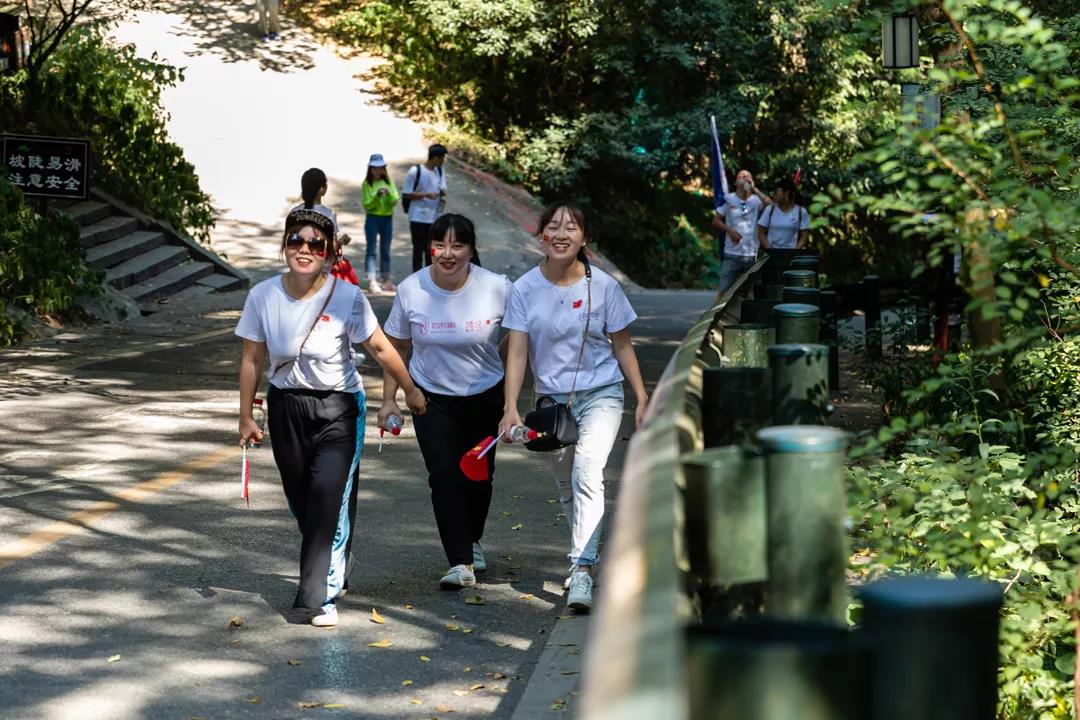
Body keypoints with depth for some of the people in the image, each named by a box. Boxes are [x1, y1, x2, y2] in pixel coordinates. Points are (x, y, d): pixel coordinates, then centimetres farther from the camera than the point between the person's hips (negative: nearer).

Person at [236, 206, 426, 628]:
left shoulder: (348, 298, -15)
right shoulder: (263, 297, -8)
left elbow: (380, 348, -2)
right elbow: (252, 360, 1)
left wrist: (410, 390, 8)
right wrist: (246, 417, 4)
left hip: (338, 407, -3)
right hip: (285, 407, 3)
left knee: (329, 497, -15)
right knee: (301, 501, 9)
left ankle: (321, 597, -10)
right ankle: (331, 571, 34)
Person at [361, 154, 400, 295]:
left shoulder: (388, 182, 6)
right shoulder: (367, 184, -2)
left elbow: (395, 201, -1)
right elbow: (367, 205, -7)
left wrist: (389, 193, -21)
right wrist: (377, 196, -22)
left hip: (387, 218, 4)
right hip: (372, 218, -3)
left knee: (385, 250, 10)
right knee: (371, 250, -8)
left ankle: (385, 280, 18)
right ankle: (371, 281, -13)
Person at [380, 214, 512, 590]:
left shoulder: (497, 288, -16)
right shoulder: (411, 290, -11)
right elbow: (396, 347, 2)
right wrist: (388, 399, 1)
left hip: (485, 395, 0)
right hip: (432, 398, 0)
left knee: (479, 475, 11)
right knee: (444, 474, -14)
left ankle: (472, 540, 39)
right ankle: (461, 563, -13)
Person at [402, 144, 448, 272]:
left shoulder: (439, 171, 6)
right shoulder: (415, 171, -13)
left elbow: (442, 189, 16)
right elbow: (406, 194, -10)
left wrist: (443, 192, -9)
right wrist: (426, 195, -20)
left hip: (434, 218, 6)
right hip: (418, 218, -6)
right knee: (418, 249, 2)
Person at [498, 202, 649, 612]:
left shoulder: (603, 286, -7)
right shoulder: (525, 289, -5)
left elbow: (622, 346, 2)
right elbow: (517, 351, -8)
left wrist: (642, 399, 2)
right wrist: (511, 407, -18)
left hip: (601, 394, -3)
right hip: (553, 397, 3)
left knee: (586, 471, -23)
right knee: (566, 486, 12)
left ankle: (581, 569, -28)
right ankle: (589, 551, 35)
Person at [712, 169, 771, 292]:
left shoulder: (756, 200, -1)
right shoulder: (729, 199, 1)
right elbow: (716, 221, 5)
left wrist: (755, 190, -18)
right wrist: (730, 230, -11)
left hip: (751, 255, 1)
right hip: (732, 254, -1)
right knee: (724, 290, -3)